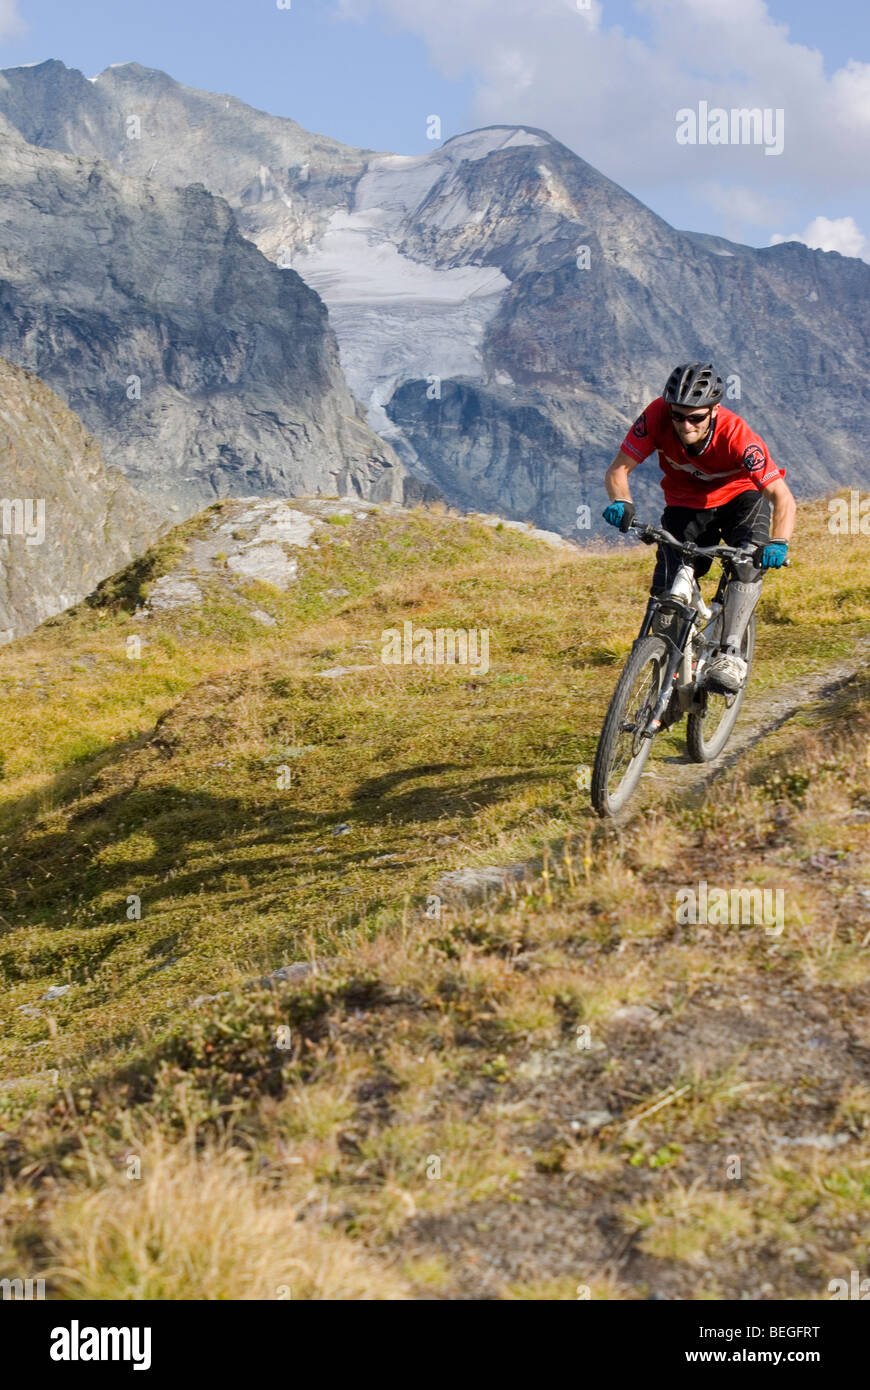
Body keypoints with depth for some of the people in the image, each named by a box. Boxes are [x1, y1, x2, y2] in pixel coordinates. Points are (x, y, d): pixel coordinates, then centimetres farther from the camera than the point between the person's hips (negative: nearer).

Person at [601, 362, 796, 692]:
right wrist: (621, 502, -43)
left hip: (741, 498, -2)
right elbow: (618, 469, -21)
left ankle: (730, 654, -26)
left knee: (750, 562, -30)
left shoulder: (736, 435, -36)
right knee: (668, 591, -11)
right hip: (685, 504, 2)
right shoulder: (657, 416, -29)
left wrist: (778, 544, -55)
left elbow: (783, 498, -37)